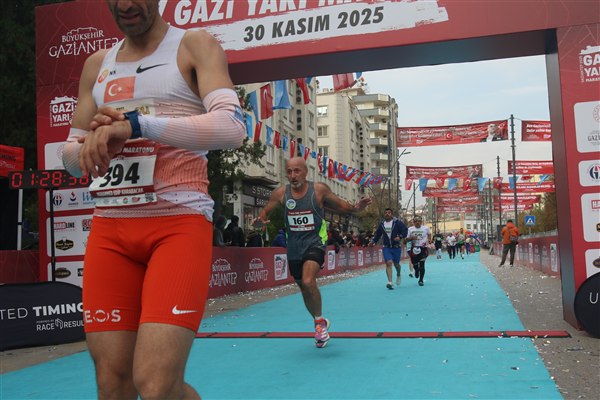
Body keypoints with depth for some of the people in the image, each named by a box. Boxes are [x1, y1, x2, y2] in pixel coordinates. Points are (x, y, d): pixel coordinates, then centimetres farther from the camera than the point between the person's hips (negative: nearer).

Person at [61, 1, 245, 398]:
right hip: (109, 228, 5)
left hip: (180, 222, -4)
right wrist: (95, 139, -3)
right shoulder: (97, 64, 18)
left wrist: (135, 124, -24)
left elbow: (233, 126, -15)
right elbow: (72, 158, 21)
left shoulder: (194, 46, 3)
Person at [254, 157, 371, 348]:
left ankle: (319, 320, -1)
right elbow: (265, 211, 5)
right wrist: (260, 219, -18)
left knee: (308, 281, -27)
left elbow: (340, 205, 3)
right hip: (294, 246, 4)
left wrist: (355, 208, -16)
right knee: (304, 288, 16)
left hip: (314, 242, -4)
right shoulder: (281, 193, -4)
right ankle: (321, 325, 40)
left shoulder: (319, 189, -8)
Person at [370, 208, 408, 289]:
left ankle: (398, 275, 45)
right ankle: (390, 282, -18)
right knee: (388, 263, -14)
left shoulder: (397, 222, -6)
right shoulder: (382, 224, 7)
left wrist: (400, 237, -23)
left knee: (396, 264, 11)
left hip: (396, 247, -2)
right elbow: (378, 234, 17)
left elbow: (405, 230, -8)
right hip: (386, 247, 2)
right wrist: (373, 241, 4)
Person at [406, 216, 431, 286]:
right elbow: (406, 239, 3)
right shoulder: (410, 229, 2)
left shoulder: (426, 228, 2)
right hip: (414, 248, 1)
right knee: (414, 263, 6)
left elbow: (429, 234, 22)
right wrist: (411, 238, -16)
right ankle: (416, 270, 45)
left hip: (423, 248, -1)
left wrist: (429, 240, 6)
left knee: (422, 264, -7)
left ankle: (421, 280, 4)